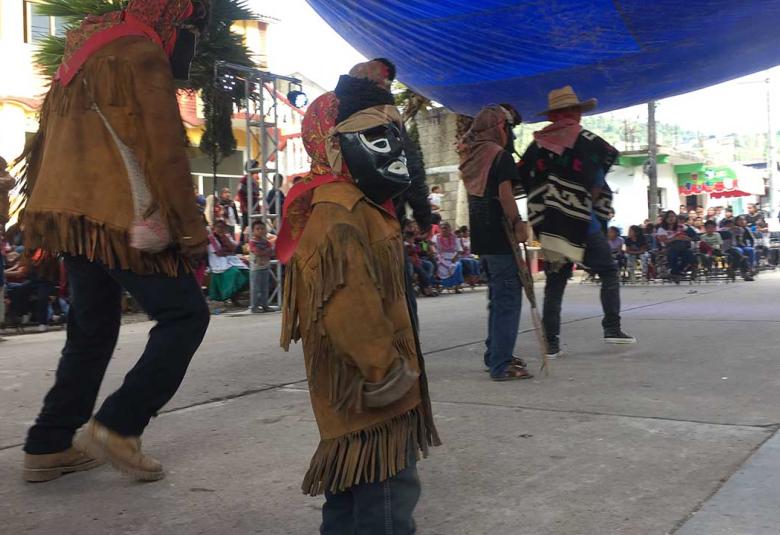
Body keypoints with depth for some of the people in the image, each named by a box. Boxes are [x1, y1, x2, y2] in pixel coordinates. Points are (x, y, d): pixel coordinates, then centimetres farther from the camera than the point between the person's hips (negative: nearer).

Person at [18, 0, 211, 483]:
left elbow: (45, 141, 22)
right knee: (185, 314, 0)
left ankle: (49, 445, 19)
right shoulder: (141, 53, -8)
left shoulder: (83, 50, 20)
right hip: (122, 220, -9)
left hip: (74, 216, 9)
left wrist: (40, 212, 26)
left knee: (93, 327, 17)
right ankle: (118, 426, -4)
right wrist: (193, 230, -12)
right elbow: (165, 152, -15)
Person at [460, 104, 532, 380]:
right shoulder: (500, 155, -11)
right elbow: (505, 194, -19)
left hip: (480, 236, 9)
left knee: (497, 296, 19)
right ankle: (501, 365, -6)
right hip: (499, 235, -9)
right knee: (508, 298, -5)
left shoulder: (470, 156, 13)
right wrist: (518, 224, -16)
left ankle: (495, 355, 26)